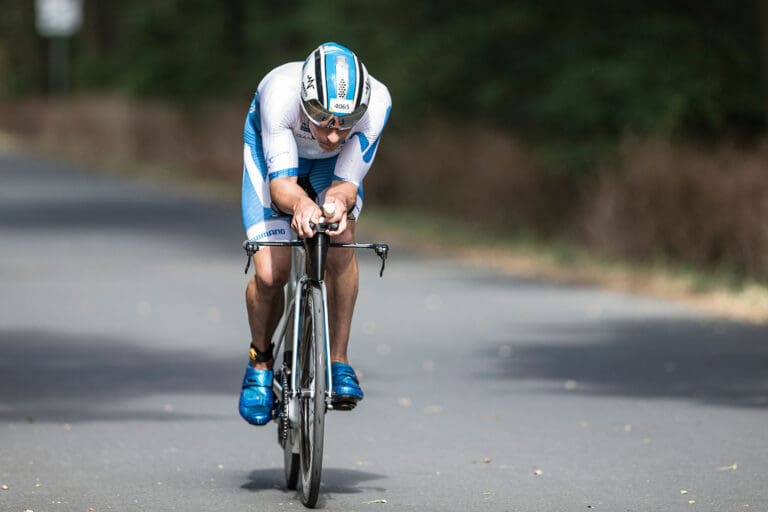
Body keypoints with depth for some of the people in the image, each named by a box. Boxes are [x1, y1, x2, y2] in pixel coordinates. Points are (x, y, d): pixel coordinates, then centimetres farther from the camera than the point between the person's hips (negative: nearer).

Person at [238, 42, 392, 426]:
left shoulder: (376, 102, -37)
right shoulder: (279, 94, -42)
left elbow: (347, 184, -31)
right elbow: (280, 181, -40)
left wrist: (339, 202, -55)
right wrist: (301, 204, -62)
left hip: (331, 165, 1)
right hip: (273, 150, -1)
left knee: (342, 241, -27)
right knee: (270, 272, -15)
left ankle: (338, 361, -13)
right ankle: (260, 360, 15)